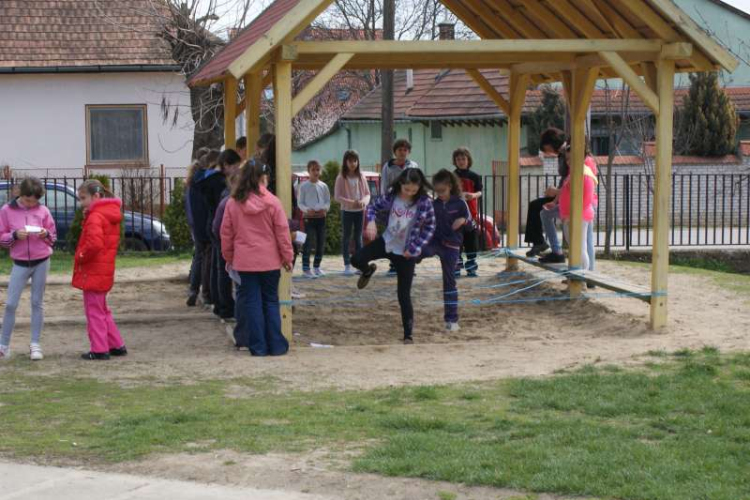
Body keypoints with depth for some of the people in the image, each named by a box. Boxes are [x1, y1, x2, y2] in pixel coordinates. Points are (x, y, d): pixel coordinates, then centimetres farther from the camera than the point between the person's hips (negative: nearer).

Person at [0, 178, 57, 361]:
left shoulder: (43, 210, 0)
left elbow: (53, 237, 7)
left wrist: (46, 234, -14)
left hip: (41, 262, 1)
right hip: (20, 263, -1)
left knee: (37, 303, 6)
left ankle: (35, 345, 12)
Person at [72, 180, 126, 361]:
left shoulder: (95, 217, -18)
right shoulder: (110, 214, 11)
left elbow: (95, 243, -31)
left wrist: (81, 256, -14)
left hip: (92, 272, -9)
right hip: (104, 270, 9)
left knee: (94, 311, 0)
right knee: (102, 310, 20)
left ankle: (100, 350, 5)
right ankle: (117, 345, 23)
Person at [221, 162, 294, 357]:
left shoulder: (233, 203, -1)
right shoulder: (272, 202, -8)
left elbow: (226, 233, 5)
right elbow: (282, 232, -5)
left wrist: (228, 257, 16)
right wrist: (287, 257, 4)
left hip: (244, 262, 1)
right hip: (270, 261, -1)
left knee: (251, 302, 5)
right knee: (271, 302, 9)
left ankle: (257, 346, 4)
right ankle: (276, 345, 9)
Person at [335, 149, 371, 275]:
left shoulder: (361, 176, 4)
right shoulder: (341, 178, -5)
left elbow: (367, 193, 8)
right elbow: (337, 196, -7)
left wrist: (364, 201, -15)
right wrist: (351, 202, -19)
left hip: (360, 211, 3)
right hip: (347, 211, -3)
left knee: (358, 238, 8)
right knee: (346, 237, 2)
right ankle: (347, 265, 5)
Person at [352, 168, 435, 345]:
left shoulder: (425, 202, -15)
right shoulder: (391, 196, -11)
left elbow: (430, 228, -7)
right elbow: (374, 206, 4)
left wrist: (414, 248, -12)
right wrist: (371, 221, -18)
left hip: (406, 252, -3)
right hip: (387, 242, 3)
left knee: (404, 294, -2)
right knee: (357, 260, -12)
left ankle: (408, 335, 8)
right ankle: (368, 271, 27)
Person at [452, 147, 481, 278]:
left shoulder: (474, 176, 3)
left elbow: (479, 192, -1)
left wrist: (474, 195, -22)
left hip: (470, 213, 0)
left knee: (471, 241, 4)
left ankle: (471, 268, 11)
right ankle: (456, 268, 7)